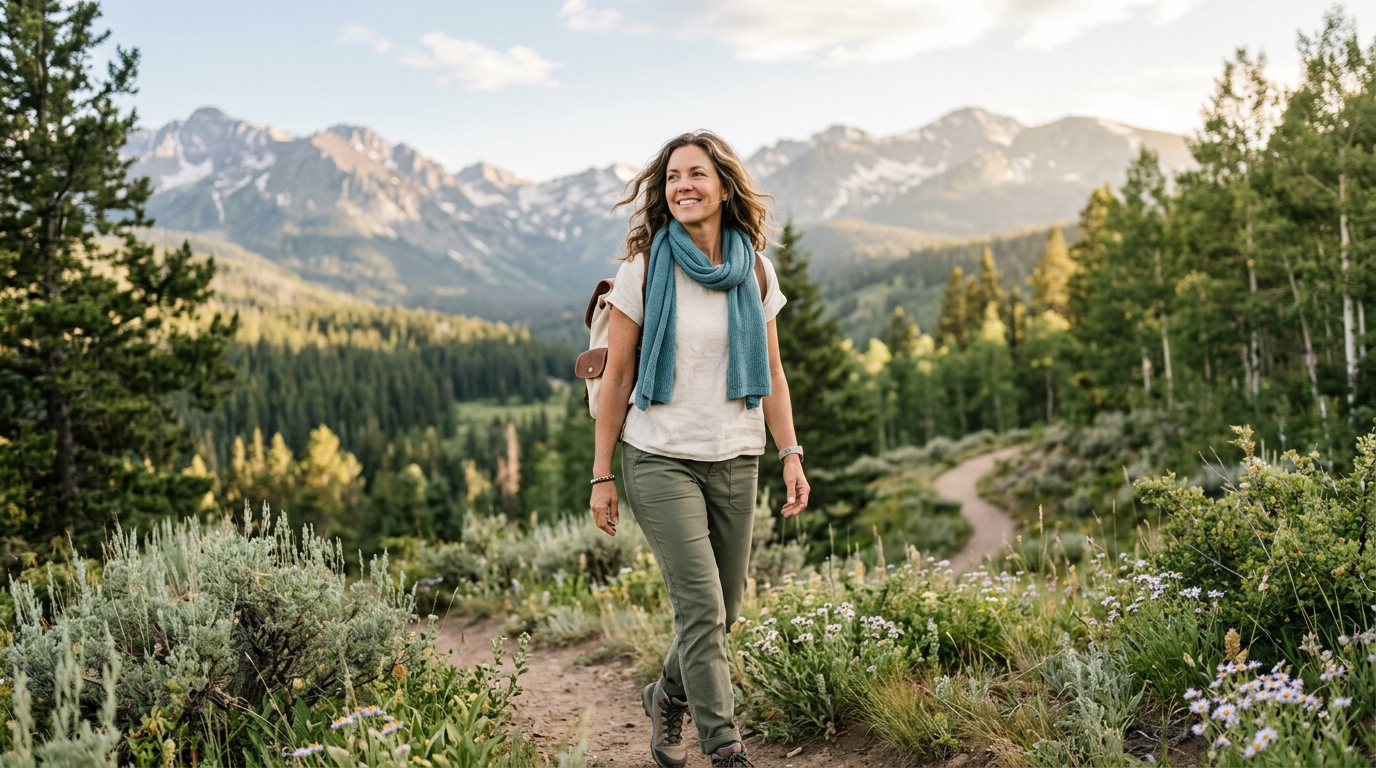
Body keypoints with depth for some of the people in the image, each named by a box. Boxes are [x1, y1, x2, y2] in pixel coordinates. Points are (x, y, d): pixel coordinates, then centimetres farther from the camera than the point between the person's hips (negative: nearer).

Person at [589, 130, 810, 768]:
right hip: (660, 459, -4)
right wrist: (602, 475, -3)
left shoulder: (754, 271, 5)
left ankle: (667, 698, 37)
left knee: (722, 613, 10)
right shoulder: (643, 270, -4)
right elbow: (616, 378, -1)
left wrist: (791, 456, 1)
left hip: (735, 461, 4)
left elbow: (771, 374, 11)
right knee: (701, 607, -13)